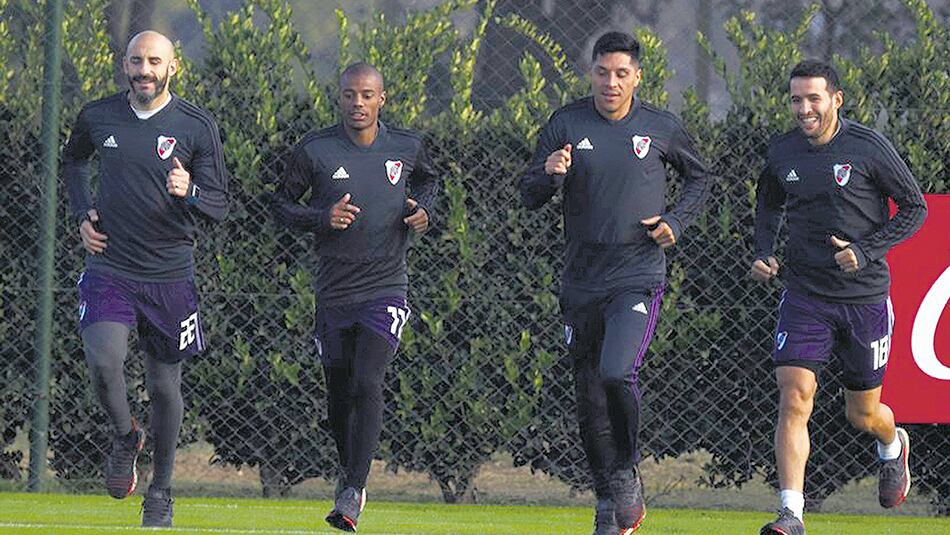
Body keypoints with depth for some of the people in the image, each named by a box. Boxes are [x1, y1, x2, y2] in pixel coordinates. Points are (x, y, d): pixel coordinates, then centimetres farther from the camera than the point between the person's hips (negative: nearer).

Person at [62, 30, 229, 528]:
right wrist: (84, 214, 10)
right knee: (104, 362, -21)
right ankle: (125, 437, 10)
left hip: (169, 275, -1)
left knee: (164, 385, 6)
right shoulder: (97, 117, 2)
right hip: (108, 269, 1)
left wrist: (189, 193, -26)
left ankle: (161, 491, 24)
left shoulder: (197, 127, -5)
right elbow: (73, 160, 24)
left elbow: (219, 205, -3)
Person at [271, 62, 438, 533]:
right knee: (339, 397, 9)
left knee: (366, 383, -18)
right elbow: (282, 203, 4)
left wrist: (422, 211, 2)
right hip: (334, 293, 1)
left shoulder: (405, 147, 1)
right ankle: (349, 470, 37)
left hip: (385, 289, -1)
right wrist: (321, 218, -15)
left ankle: (353, 494, -19)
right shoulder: (314, 151, -4)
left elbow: (426, 177, 24)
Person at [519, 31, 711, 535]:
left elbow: (699, 178, 18)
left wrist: (676, 221, 0)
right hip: (582, 280, 3)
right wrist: (550, 175, -20)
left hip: (638, 275, -3)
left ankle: (627, 475, -3)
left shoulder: (662, 128, 1)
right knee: (589, 399, 6)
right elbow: (528, 195, 2)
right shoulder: (566, 124, 1)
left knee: (616, 373, -24)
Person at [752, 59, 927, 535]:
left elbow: (915, 207, -3)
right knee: (793, 400, -16)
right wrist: (763, 253, 4)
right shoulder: (783, 152, 1)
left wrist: (867, 252, -15)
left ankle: (893, 446, 47)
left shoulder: (869, 148, -10)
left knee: (862, 415, 10)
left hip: (865, 297, -2)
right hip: (805, 296, 2)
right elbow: (768, 204, 21)